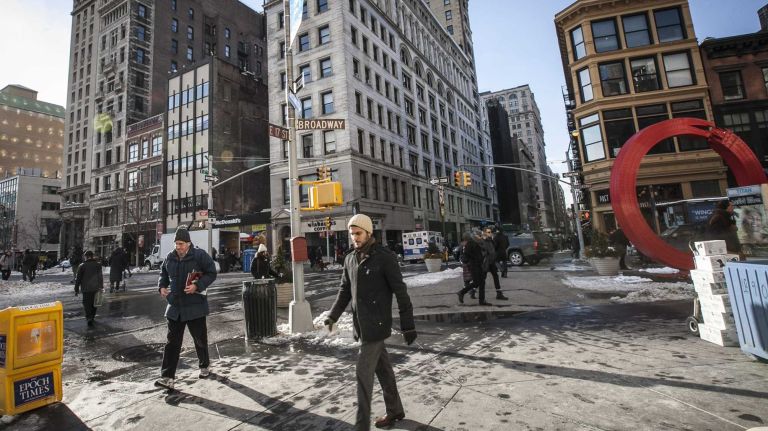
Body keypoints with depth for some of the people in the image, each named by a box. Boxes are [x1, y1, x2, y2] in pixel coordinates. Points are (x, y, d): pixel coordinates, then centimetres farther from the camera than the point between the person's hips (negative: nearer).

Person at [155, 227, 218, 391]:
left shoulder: (200, 255, -12)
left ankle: (204, 366, 33)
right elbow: (163, 274, 21)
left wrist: (197, 286, -22)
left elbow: (212, 273, -10)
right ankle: (167, 377, 10)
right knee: (172, 342, 4)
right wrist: (162, 287, 2)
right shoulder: (169, 258, 4)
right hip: (174, 306, 4)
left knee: (200, 339, 12)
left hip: (195, 305, -4)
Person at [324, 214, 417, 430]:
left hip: (376, 324, -7)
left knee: (364, 373, -4)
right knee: (382, 368, 19)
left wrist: (408, 325, -11)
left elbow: (401, 292, -12)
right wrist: (333, 315, 0)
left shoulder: (385, 257, -14)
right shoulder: (350, 259, 7)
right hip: (361, 325, 7)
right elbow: (345, 290, 13)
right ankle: (395, 410, 37)